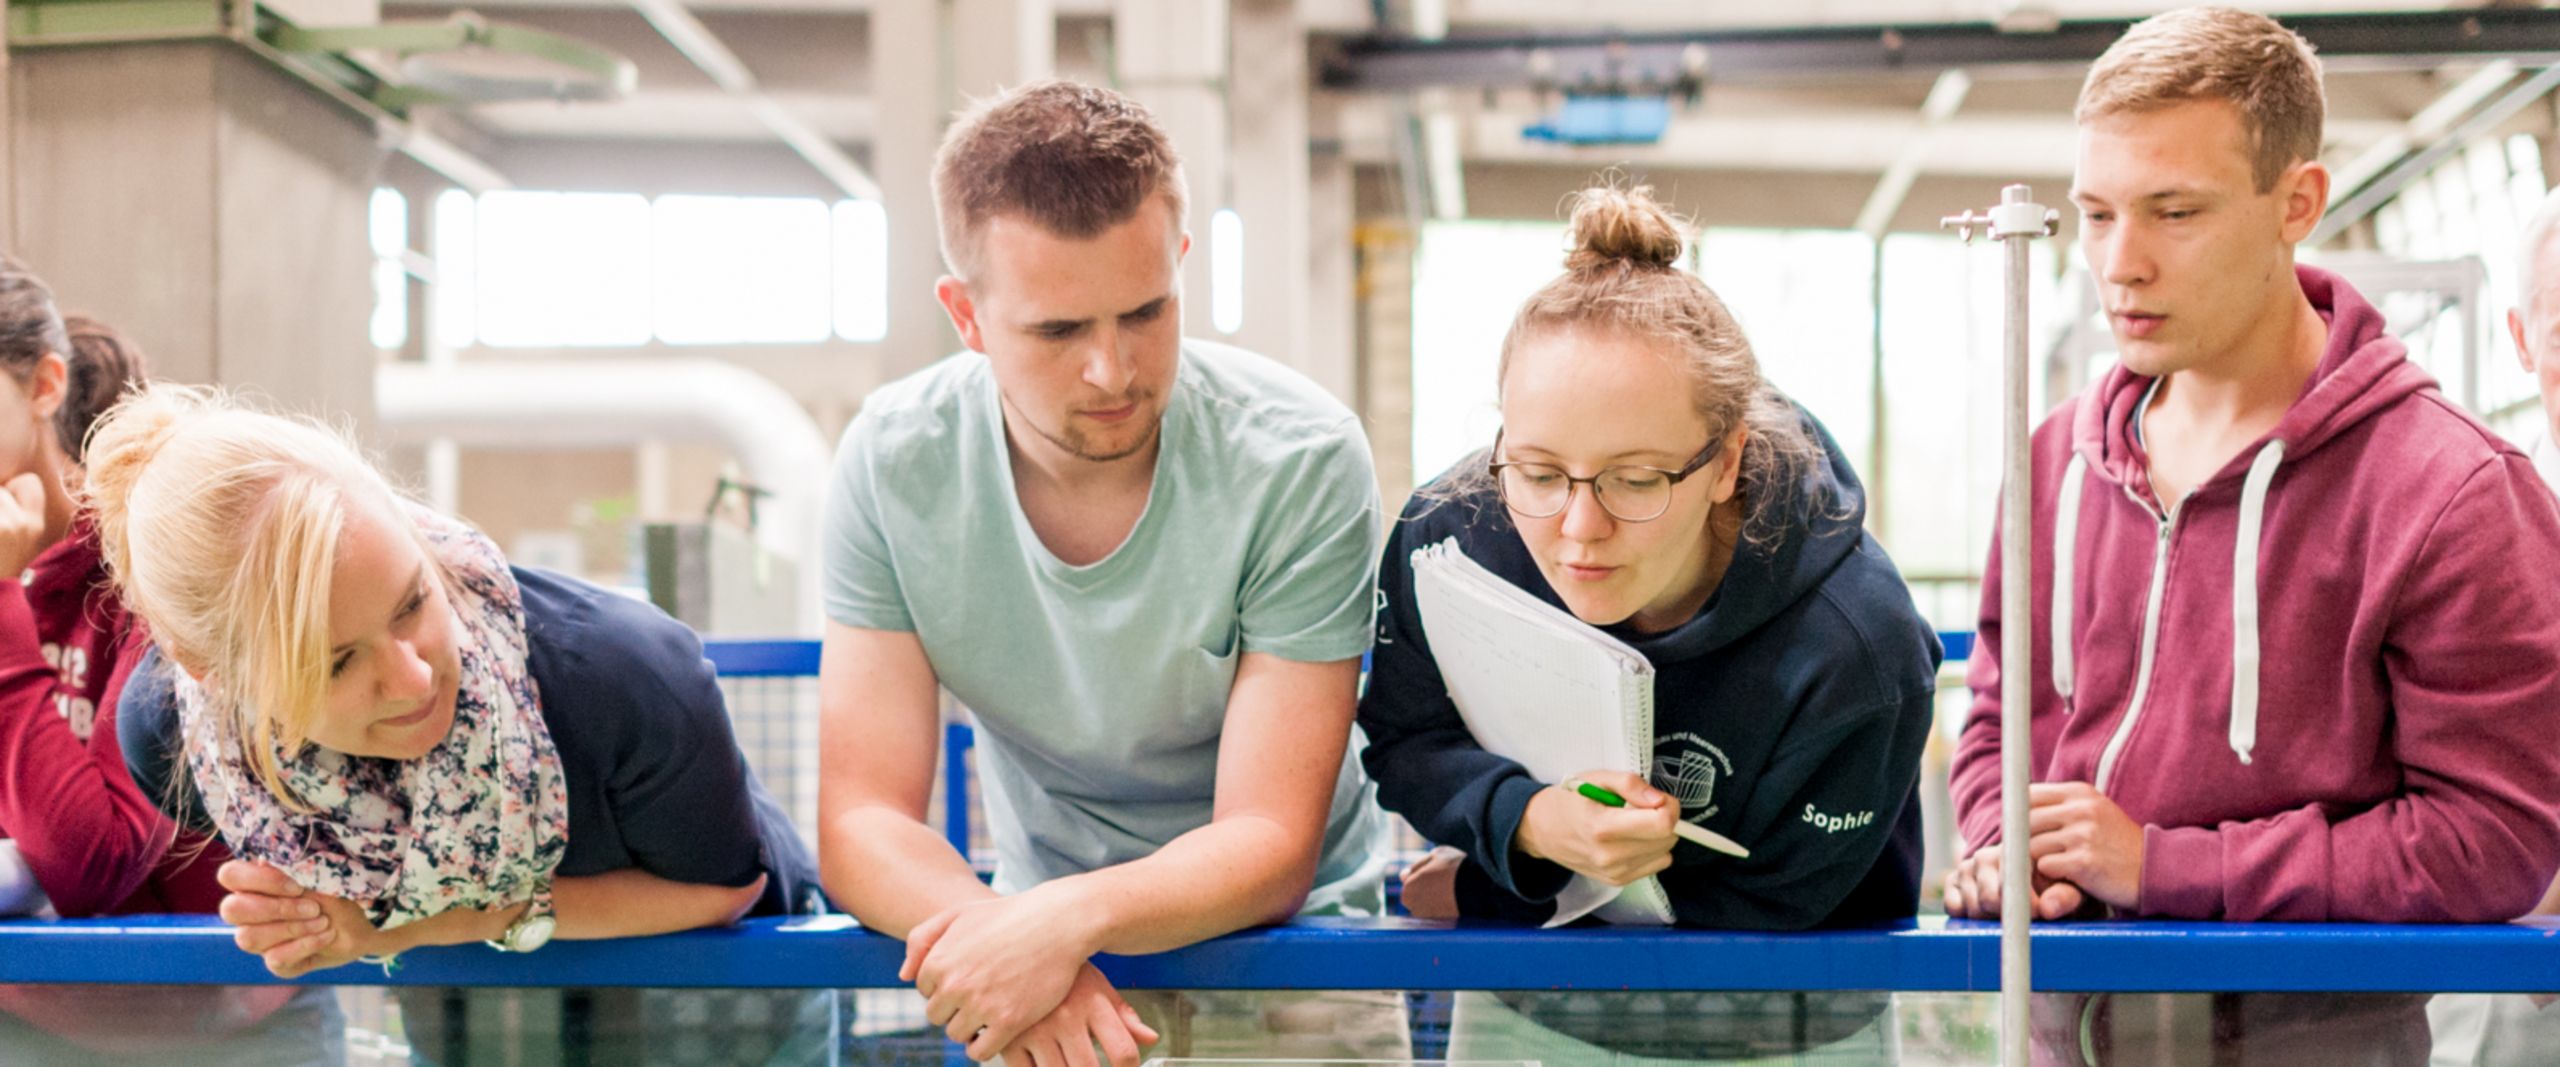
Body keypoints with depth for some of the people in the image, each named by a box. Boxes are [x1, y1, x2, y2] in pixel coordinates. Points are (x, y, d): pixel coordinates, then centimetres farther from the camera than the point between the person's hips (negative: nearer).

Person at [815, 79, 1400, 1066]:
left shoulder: (1300, 460, -14)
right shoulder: (893, 464, -7)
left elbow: (1270, 845, -14)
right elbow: (860, 819, -8)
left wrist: (1070, 919, -31)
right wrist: (997, 935, -27)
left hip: (1281, 960, 0)